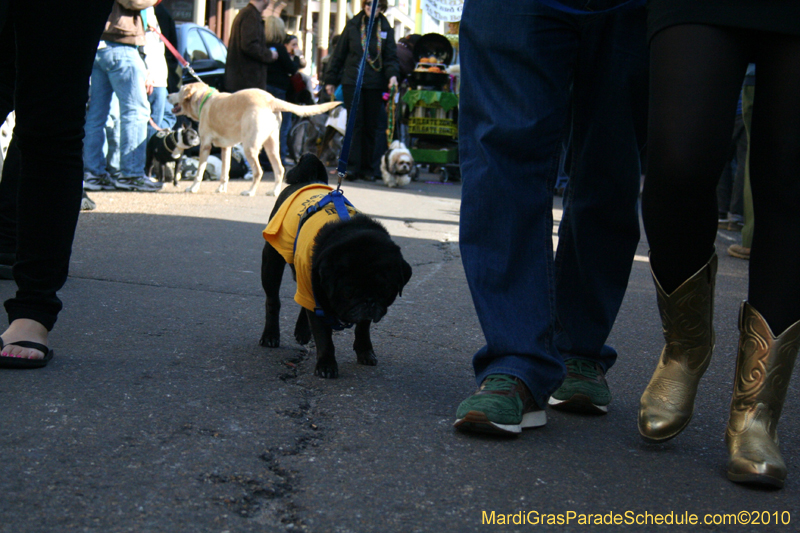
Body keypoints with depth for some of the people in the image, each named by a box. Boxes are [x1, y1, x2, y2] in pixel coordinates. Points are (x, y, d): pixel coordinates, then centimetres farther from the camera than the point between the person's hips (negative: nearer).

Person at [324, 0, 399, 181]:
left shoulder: (386, 29, 8)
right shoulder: (353, 25, 5)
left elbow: (391, 57, 6)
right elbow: (339, 54, 9)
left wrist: (392, 75, -14)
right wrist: (331, 80, 8)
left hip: (375, 84, 1)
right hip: (352, 82, -1)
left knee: (371, 126, 5)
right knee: (355, 124, -6)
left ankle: (368, 167, 11)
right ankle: (352, 166, -6)